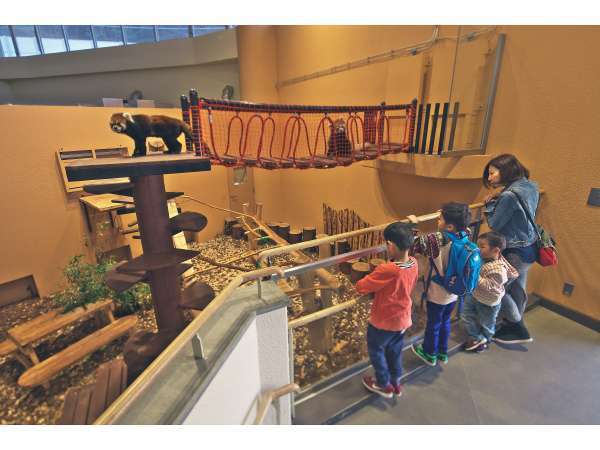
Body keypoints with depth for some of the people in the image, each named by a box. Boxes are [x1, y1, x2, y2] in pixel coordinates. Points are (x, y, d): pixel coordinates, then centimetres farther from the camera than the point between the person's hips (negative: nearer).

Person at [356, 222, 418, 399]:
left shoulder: (386, 270, -34)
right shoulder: (414, 263, -12)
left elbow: (361, 286, -25)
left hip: (383, 321, -6)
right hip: (403, 319, 7)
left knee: (376, 350, 20)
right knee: (395, 350, 27)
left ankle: (384, 385, 38)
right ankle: (396, 382, 46)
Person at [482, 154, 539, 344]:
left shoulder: (510, 195, -25)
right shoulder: (530, 186, 2)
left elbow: (494, 224, -16)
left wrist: (490, 203, -3)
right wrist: (498, 199, -1)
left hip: (516, 252, -9)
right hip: (529, 246, 9)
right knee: (517, 289, 21)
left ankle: (519, 330, 22)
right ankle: (514, 326, 38)